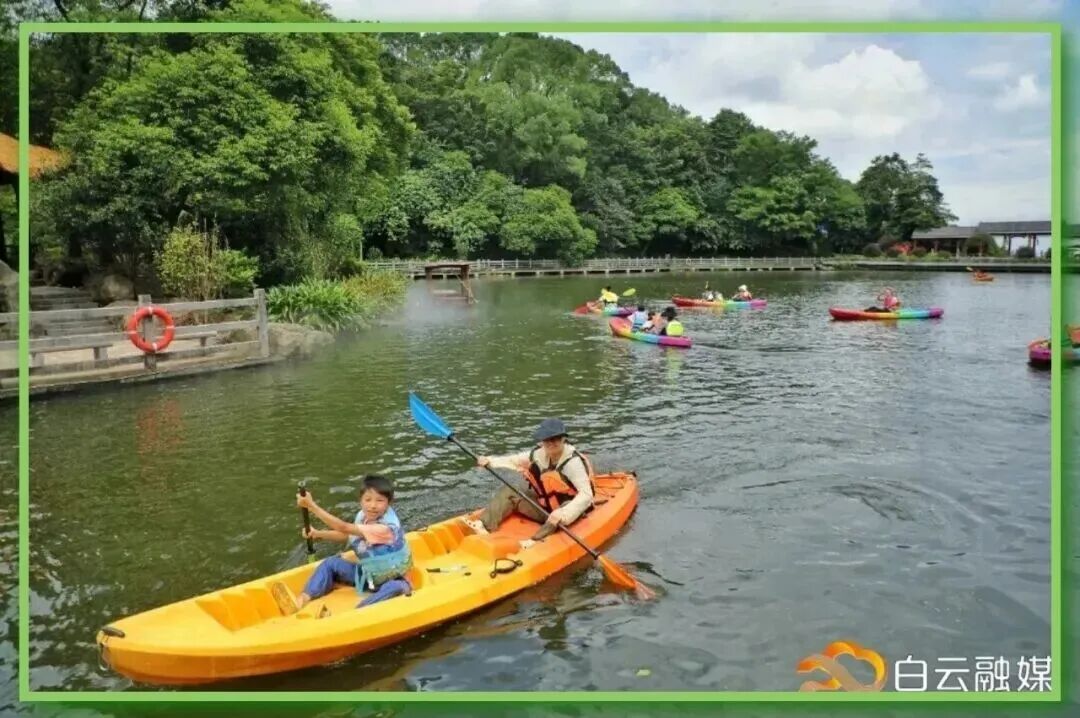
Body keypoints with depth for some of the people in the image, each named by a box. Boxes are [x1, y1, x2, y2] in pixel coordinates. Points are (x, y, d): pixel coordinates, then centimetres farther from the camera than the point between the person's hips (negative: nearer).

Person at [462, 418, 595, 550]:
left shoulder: (574, 461, -24)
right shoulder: (539, 454, -5)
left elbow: (586, 494, -34)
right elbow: (514, 460, 6)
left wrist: (564, 513, -48)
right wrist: (489, 461, -10)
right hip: (544, 506, 6)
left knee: (568, 510, -40)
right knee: (509, 492, -5)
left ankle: (537, 540, -49)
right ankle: (484, 524, -21)